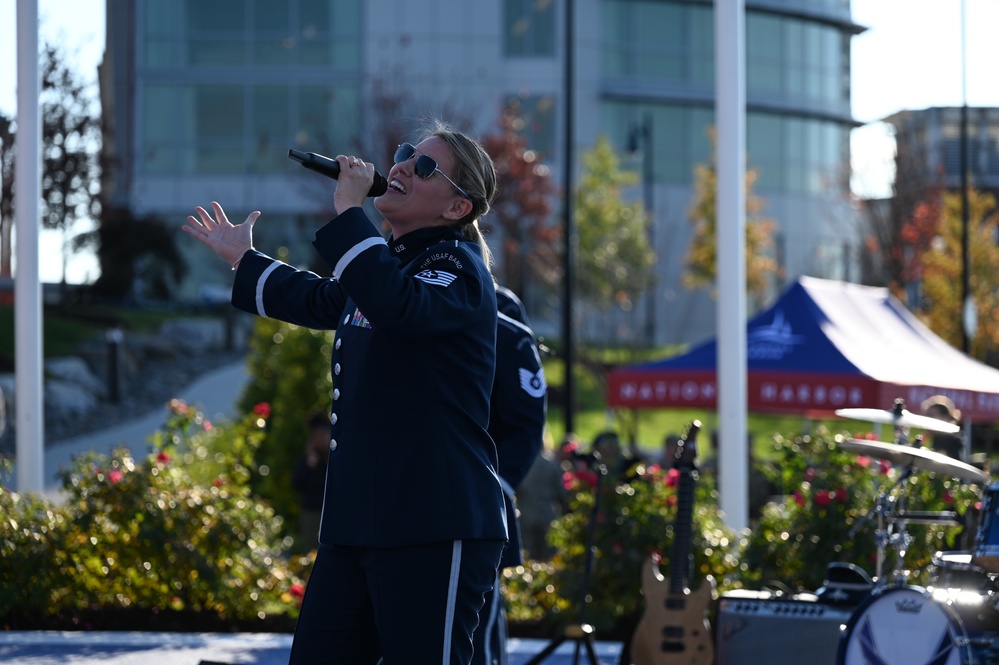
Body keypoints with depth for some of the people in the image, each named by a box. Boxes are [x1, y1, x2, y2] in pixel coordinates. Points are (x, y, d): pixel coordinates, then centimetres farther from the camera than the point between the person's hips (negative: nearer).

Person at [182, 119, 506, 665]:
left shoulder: (458, 270, -9)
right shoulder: (387, 262, 19)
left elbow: (398, 305, -32)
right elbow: (321, 301, 41)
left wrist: (347, 211, -24)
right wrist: (244, 261, 53)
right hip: (356, 521, 9)